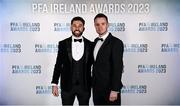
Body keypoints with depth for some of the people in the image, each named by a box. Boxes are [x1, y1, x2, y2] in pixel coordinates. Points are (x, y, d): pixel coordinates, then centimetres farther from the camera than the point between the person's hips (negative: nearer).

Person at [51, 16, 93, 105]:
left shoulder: (90, 45, 1)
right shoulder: (63, 44, 0)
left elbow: (93, 64, 5)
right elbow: (58, 65, 1)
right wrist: (54, 84, -4)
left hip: (84, 86, 1)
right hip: (67, 85, 0)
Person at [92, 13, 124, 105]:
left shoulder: (116, 42, -14)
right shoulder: (96, 41, 9)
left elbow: (118, 68, -17)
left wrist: (115, 90, -20)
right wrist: (93, 83, 13)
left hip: (109, 88, -6)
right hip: (96, 87, 7)